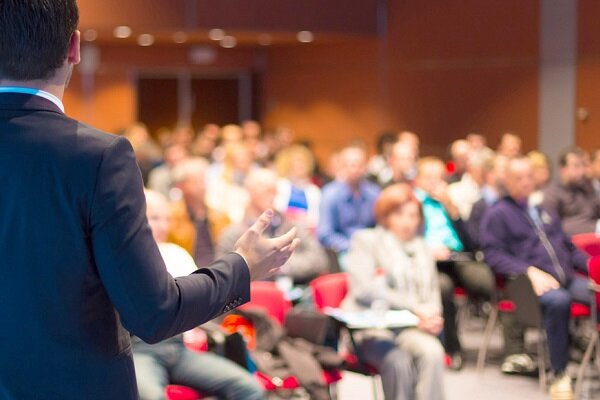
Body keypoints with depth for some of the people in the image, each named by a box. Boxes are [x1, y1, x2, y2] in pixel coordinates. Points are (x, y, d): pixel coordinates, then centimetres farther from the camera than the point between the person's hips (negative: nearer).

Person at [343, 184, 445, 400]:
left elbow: (433, 294, 22)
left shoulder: (422, 249, 22)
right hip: (372, 327, -4)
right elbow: (363, 290, -7)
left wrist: (432, 317, -4)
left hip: (412, 328, 4)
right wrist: (414, 306, -14)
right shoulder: (366, 240, 7)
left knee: (432, 351, -31)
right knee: (398, 360, -35)